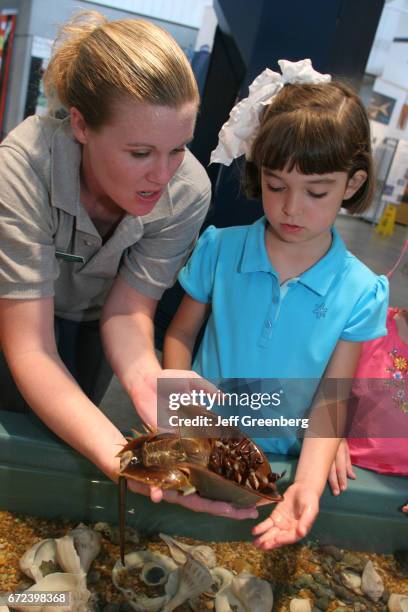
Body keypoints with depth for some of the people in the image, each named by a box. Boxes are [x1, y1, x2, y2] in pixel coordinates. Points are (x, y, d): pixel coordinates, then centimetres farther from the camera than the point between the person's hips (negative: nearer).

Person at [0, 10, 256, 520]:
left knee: (61, 434, 13)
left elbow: (126, 310, -25)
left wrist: (144, 375, -48)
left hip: (91, 322, 2)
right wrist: (120, 458, -53)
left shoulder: (188, 190, -31)